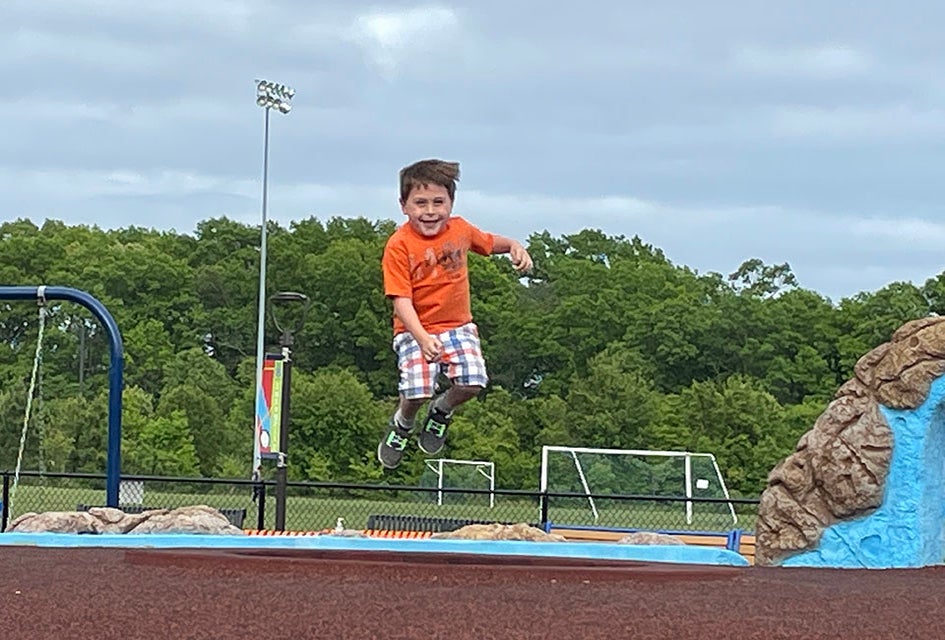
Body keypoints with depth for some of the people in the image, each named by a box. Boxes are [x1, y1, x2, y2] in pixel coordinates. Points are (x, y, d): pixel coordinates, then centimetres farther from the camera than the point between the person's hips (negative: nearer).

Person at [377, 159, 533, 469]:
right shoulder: (399, 245, -15)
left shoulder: (459, 229, 0)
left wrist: (514, 247, 0)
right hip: (415, 331, -3)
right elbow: (401, 300, -19)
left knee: (472, 383, -17)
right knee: (417, 391, -21)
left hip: (458, 326, 4)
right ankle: (402, 423, 18)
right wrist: (422, 338, -33)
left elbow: (490, 242, 22)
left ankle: (442, 409, 20)